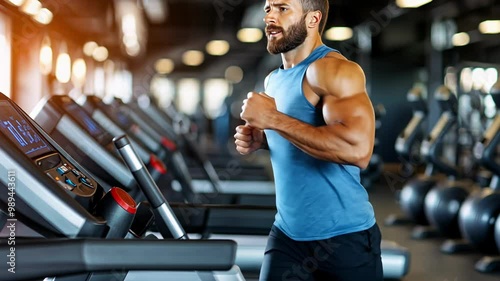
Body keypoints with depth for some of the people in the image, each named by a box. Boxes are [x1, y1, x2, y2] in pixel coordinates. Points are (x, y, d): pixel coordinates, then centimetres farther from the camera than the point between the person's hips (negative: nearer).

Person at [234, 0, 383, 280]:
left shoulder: (334, 69, -17)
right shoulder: (273, 79, 9)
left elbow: (358, 148, -31)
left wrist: (272, 118, -25)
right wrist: (260, 139, 3)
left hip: (343, 237, -7)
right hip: (287, 233, 7)